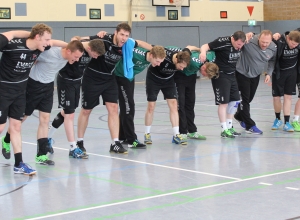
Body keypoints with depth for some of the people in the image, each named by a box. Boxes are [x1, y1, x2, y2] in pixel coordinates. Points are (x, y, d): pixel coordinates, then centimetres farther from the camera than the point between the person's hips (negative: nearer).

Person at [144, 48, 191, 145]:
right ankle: (147, 134, 13)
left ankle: (176, 135, -5)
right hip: (153, 79, -4)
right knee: (151, 106, -1)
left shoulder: (184, 57, -24)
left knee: (173, 104, -7)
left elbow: (187, 48, -2)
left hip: (168, 80, 4)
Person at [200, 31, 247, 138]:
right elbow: (205, 46, -26)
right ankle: (224, 130, 2)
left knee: (235, 101, 10)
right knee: (223, 102, -6)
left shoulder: (240, 43, -1)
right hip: (220, 76, -8)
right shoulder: (223, 42, -22)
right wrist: (203, 52, -45)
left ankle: (229, 127, 24)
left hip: (231, 75, 8)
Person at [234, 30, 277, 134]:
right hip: (242, 73, -5)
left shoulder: (273, 48, -15)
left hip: (256, 75, 6)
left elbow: (272, 61, 5)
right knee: (245, 98, -5)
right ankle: (250, 125, 4)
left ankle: (239, 116, 44)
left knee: (249, 98, 19)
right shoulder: (249, 42, -32)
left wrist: (269, 73, -3)